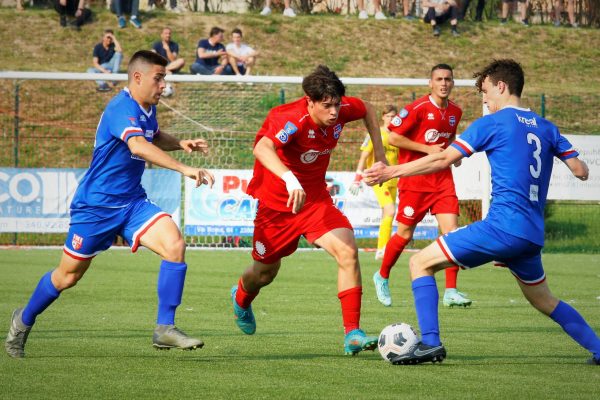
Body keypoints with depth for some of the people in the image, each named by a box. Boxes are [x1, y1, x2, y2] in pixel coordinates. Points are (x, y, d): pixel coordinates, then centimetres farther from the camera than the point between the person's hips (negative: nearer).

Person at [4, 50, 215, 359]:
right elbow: (139, 146, -42)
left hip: (132, 203, 7)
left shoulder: (147, 109, 5)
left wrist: (179, 144, 8)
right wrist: (184, 169, -51)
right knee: (68, 275, 7)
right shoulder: (122, 108, -23)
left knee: (175, 245, -18)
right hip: (96, 204, -7)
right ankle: (23, 321, 34)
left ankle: (165, 329, -14)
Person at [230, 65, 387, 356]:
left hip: (316, 199, 4)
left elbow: (368, 111, 13)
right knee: (266, 272, 17)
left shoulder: (341, 110, -14)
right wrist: (289, 180, -69)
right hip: (276, 203, -4)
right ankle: (241, 298, 55)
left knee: (348, 253, -20)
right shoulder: (293, 120, -33)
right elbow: (262, 148, -53)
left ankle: (352, 334, -18)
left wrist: (379, 152, 7)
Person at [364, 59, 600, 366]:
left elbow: (443, 160, -5)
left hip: (503, 225, -7)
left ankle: (430, 342, -13)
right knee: (544, 300, 27)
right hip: (533, 236, 7)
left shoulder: (492, 123, -2)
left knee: (421, 263, -1)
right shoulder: (546, 128, 15)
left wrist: (391, 172, 2)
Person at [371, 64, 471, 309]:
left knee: (451, 229, -10)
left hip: (442, 178, 5)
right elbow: (393, 138, -13)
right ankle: (382, 276, 29)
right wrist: (427, 149, -15)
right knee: (405, 234, 4)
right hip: (415, 179, -5)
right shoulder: (418, 108, -12)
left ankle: (451, 292, -9)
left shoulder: (455, 112, 7)